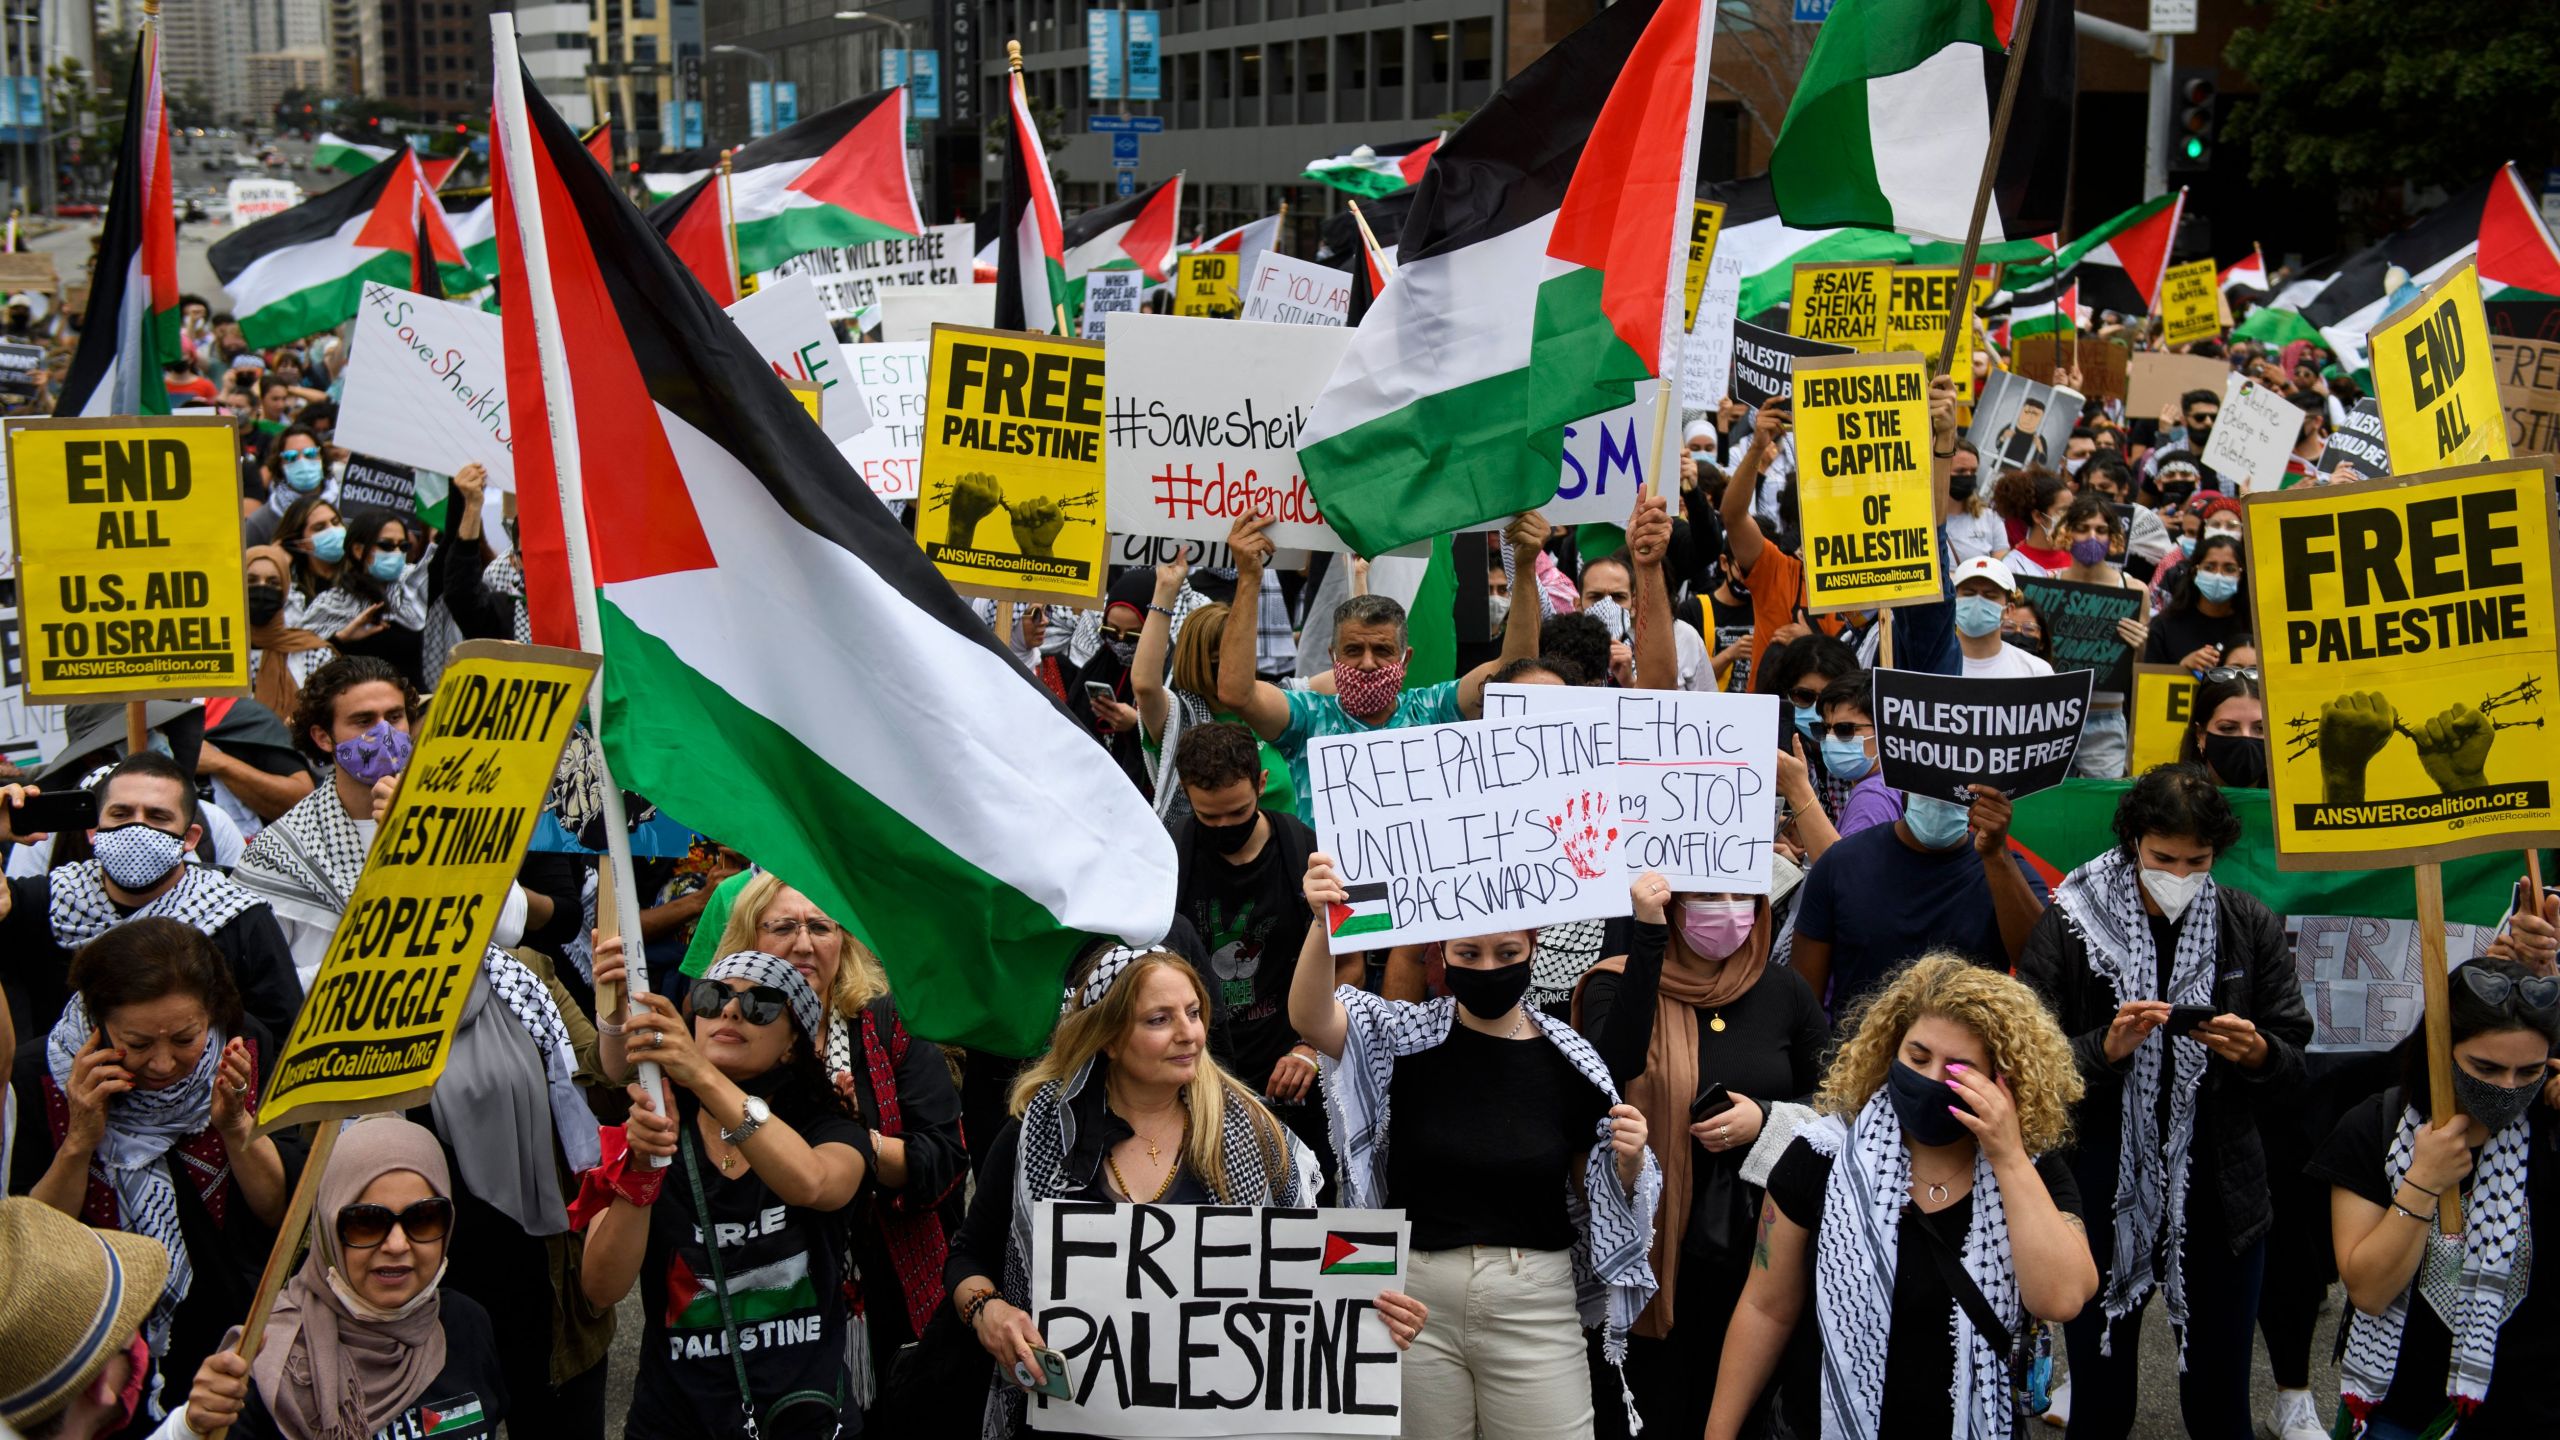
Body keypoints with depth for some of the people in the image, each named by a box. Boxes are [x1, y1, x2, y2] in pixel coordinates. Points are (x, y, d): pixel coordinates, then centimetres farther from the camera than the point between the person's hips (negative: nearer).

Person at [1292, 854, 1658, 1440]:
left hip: (1534, 1304, 0)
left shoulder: (1569, 1062, 0)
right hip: (1416, 1299, 0)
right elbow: (1311, 1018, -22)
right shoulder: (1407, 1036, -3)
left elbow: (1596, 1193, 11)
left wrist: (1628, 1161, -12)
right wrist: (1324, 924, -39)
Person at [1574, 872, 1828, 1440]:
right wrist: (1648, 937, -31)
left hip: (1757, 1246, 3)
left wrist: (1765, 1117, -11)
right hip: (1656, 1246, -3)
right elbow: (1615, 1066, -28)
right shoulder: (1616, 983, -7)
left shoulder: (1784, 991, 2)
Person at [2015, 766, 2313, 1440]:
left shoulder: (2252, 927, 2)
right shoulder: (2068, 925, -6)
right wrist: (2107, 1048, -23)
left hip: (2219, 1199, 2)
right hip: (2103, 1199, -1)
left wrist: (2255, 1053, -17)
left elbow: (2293, 1063, 5)